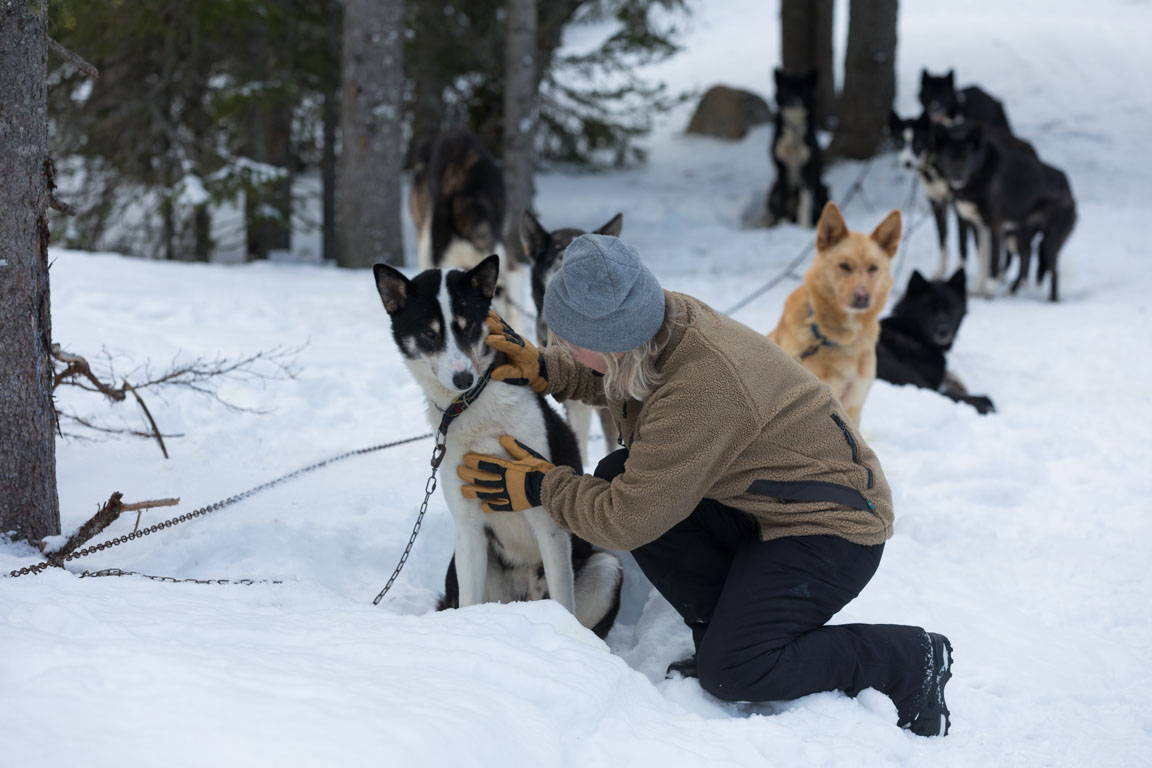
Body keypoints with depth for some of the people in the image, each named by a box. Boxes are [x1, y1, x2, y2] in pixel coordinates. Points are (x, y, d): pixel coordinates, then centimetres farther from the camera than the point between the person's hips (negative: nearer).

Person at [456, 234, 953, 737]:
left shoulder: (701, 394, -35)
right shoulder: (665, 320, -9)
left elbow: (627, 521, -26)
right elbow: (611, 378, 17)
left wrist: (542, 488, -12)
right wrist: (544, 371, 0)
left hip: (832, 528, -9)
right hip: (757, 506, 9)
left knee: (732, 674, -20)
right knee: (616, 477, -5)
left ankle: (910, 659, -2)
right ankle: (726, 629, 6)